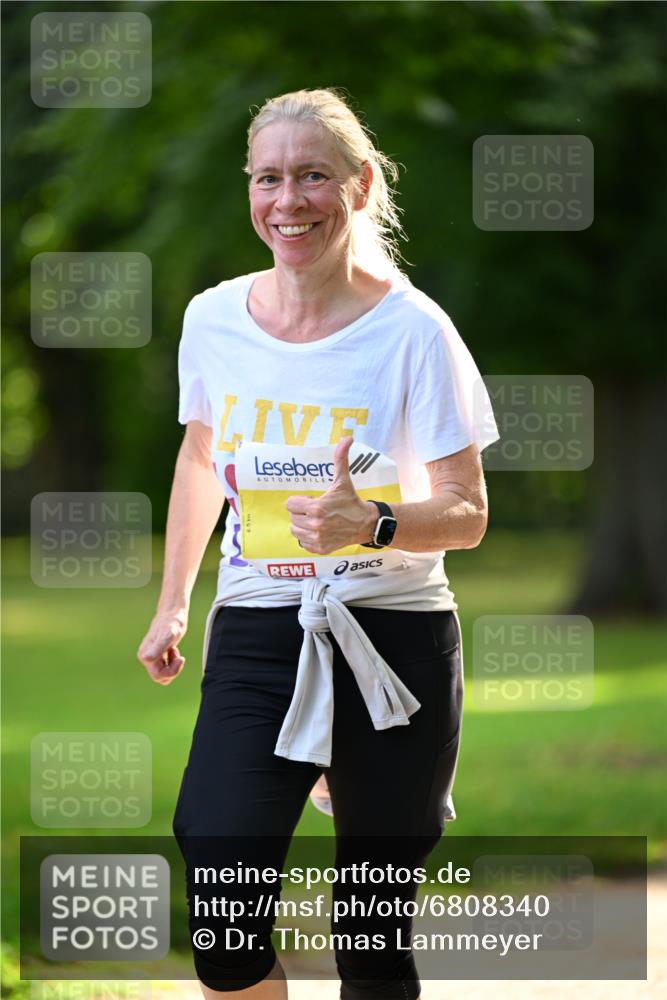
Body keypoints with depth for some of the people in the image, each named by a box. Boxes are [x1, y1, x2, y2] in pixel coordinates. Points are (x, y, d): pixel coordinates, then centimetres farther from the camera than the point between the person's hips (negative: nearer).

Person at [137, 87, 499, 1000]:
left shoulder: (413, 332, -9)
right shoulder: (214, 319, 3)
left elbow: (467, 514, -7)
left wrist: (371, 527, -27)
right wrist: (173, 605, 25)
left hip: (392, 640, -2)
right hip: (257, 630, 2)